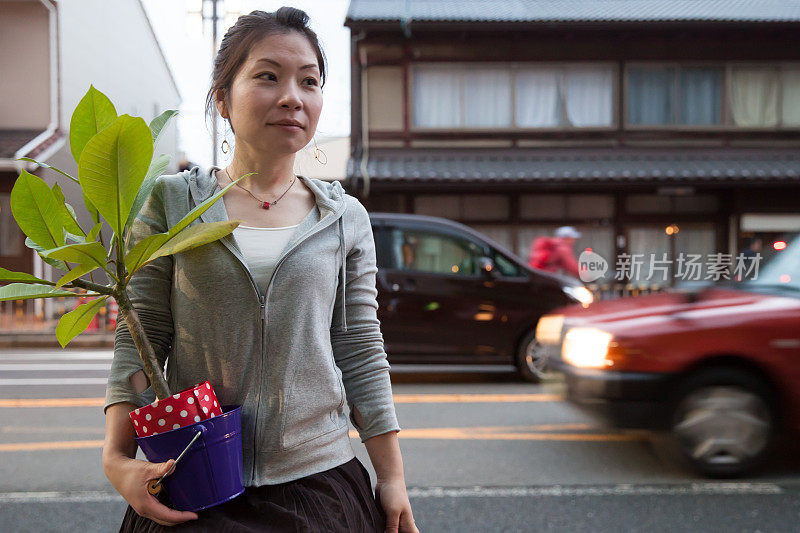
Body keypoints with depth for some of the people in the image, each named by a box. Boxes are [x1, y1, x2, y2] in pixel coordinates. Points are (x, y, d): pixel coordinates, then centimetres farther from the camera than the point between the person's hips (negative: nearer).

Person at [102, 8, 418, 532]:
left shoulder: (346, 218, 2)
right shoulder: (172, 201, -1)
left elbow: (361, 352, 3)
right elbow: (139, 336, -1)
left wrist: (393, 479, 3)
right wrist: (117, 458, -13)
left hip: (320, 481, 2)